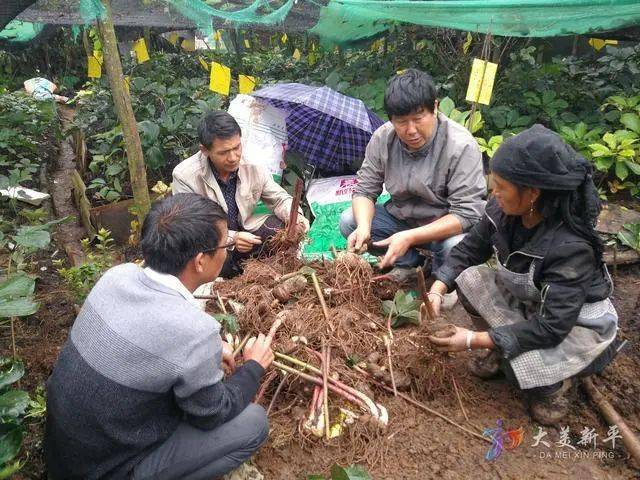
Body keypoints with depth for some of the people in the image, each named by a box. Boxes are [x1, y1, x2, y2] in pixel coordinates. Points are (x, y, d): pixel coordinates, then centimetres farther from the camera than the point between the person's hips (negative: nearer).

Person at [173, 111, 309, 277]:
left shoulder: (252, 164, -13)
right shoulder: (184, 176, -24)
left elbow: (280, 199, -1)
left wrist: (295, 216, -25)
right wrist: (231, 238, -37)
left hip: (244, 229, 4)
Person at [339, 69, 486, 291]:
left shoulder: (461, 146, -26)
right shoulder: (382, 138, -12)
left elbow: (465, 214, -28)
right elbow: (365, 189, -6)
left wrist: (410, 237, -38)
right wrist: (364, 227, -29)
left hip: (445, 226, -4)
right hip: (400, 216, 4)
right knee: (348, 221, -15)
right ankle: (410, 262, 1)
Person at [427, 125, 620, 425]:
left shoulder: (570, 248, -36)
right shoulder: (504, 209, -20)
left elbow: (552, 328, -35)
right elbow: (470, 249, -6)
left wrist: (475, 340, -35)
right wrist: (437, 291, -21)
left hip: (577, 324, -6)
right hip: (531, 304, 6)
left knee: (518, 364, -30)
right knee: (470, 278, -16)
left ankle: (555, 381, 6)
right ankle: (503, 350, 3)